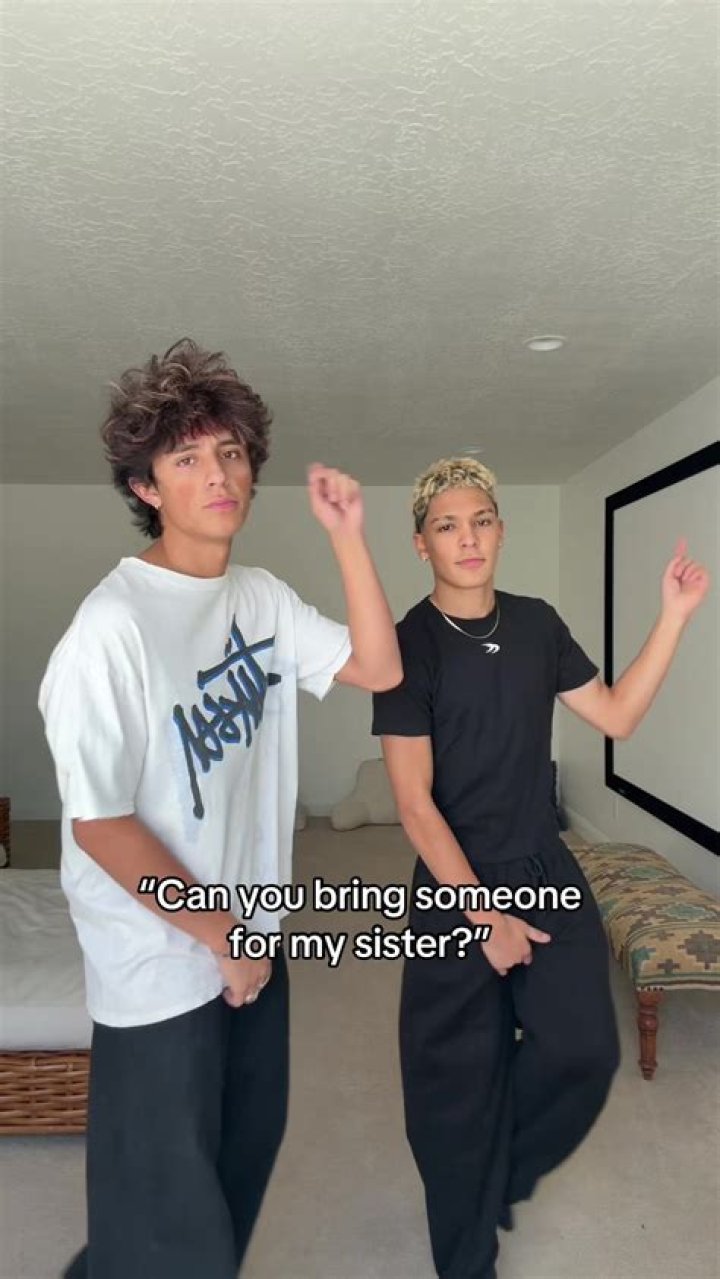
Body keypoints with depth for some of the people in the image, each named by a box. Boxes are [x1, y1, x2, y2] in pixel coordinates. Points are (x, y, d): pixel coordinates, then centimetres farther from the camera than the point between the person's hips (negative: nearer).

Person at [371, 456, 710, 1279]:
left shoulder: (537, 624, 1)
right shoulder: (409, 645, -16)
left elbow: (616, 717, 7)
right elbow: (415, 803, -16)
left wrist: (674, 616, 0)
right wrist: (483, 916, -14)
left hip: (547, 872, 5)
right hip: (456, 886, -5)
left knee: (584, 1049, 8)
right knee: (462, 1082, 10)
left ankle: (498, 1178, 40)